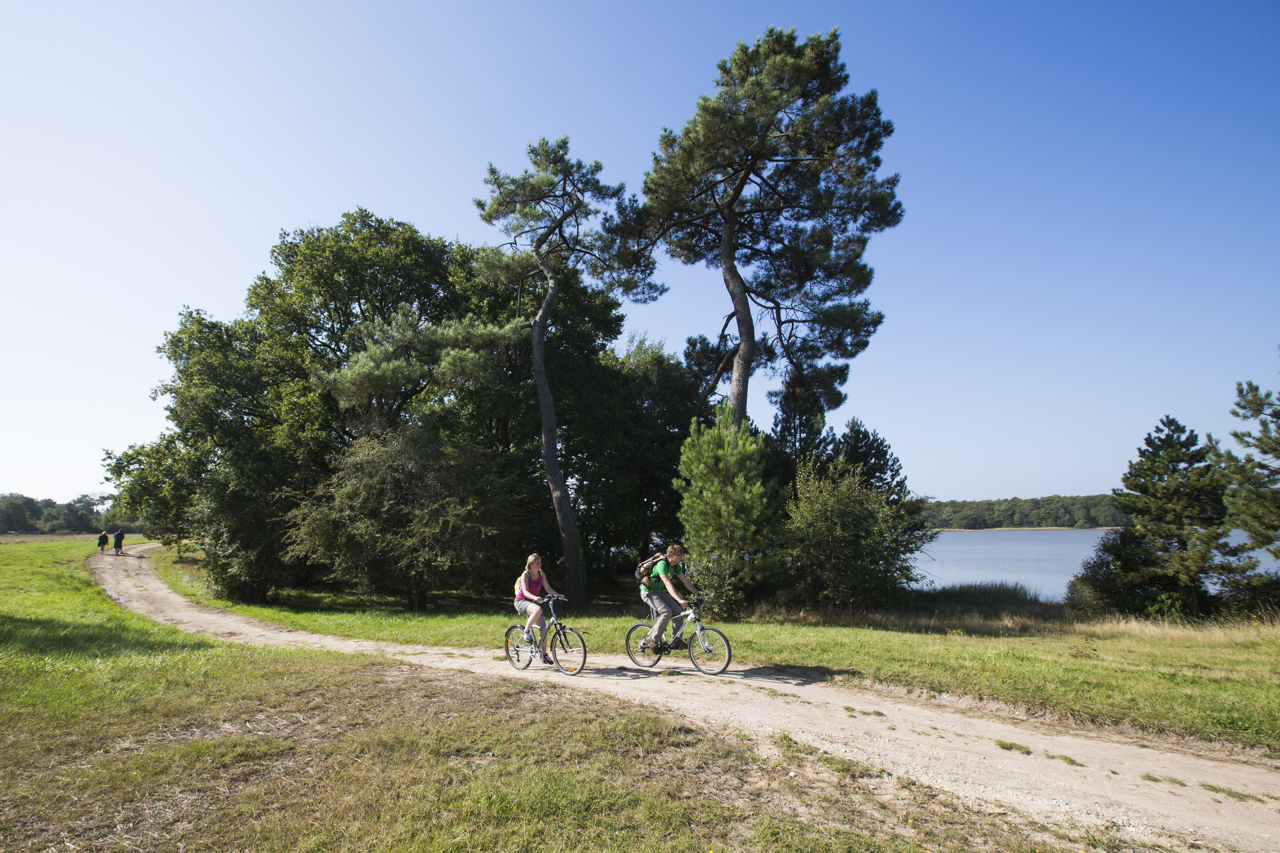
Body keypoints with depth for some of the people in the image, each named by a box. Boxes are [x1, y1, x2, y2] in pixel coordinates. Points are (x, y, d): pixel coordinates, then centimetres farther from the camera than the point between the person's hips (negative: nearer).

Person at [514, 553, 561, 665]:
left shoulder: (541, 574, 0)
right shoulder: (525, 574, -17)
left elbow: (548, 588, -2)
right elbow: (525, 592, -27)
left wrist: (558, 594, -20)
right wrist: (535, 597, -45)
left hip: (532, 602, 6)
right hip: (521, 602, -6)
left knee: (543, 627, -6)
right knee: (538, 610, -38)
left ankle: (544, 655, 7)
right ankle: (526, 631, -17)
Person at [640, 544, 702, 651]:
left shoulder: (676, 566, -1)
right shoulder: (662, 564, -27)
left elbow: (686, 581, 3)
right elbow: (668, 584, -37)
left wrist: (698, 594, -6)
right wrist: (679, 600, -45)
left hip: (660, 592, 8)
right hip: (648, 593, -8)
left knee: (678, 611, -5)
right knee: (667, 613, -25)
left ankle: (677, 641, 4)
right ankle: (652, 640, -14)